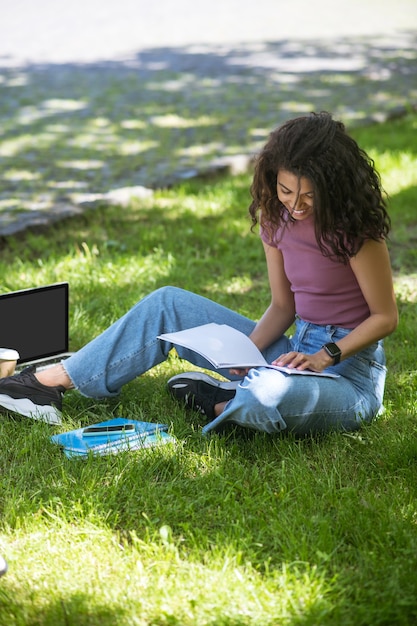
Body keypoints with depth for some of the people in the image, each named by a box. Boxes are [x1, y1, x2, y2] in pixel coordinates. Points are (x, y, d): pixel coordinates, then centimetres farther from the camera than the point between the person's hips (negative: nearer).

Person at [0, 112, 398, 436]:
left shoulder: (353, 227, -18)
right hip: (298, 352, 7)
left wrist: (324, 358, -23)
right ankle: (51, 383, 3)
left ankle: (220, 404, -5)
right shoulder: (277, 217, 1)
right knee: (168, 304, 1)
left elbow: (385, 316, -11)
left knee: (272, 394, -43)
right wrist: (247, 350, -11)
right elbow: (283, 305, 7)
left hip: (350, 373, -7)